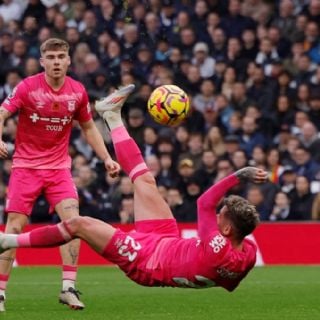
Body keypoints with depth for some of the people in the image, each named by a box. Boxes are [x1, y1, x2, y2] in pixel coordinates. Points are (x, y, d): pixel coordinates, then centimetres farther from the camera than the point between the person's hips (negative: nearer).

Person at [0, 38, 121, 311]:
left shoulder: (77, 92, 0)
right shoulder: (27, 87, -10)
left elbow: (89, 128, 14)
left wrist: (106, 158, 6)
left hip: (59, 168, 2)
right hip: (26, 166, -2)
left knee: (72, 220, -14)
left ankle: (68, 288, -10)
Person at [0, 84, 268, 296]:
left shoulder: (216, 250, -43)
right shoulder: (250, 252, -23)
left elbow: (205, 203, -37)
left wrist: (238, 176, -36)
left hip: (145, 261, -8)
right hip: (169, 243, 8)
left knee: (79, 224, -2)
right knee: (145, 180, 13)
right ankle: (113, 118, 32)